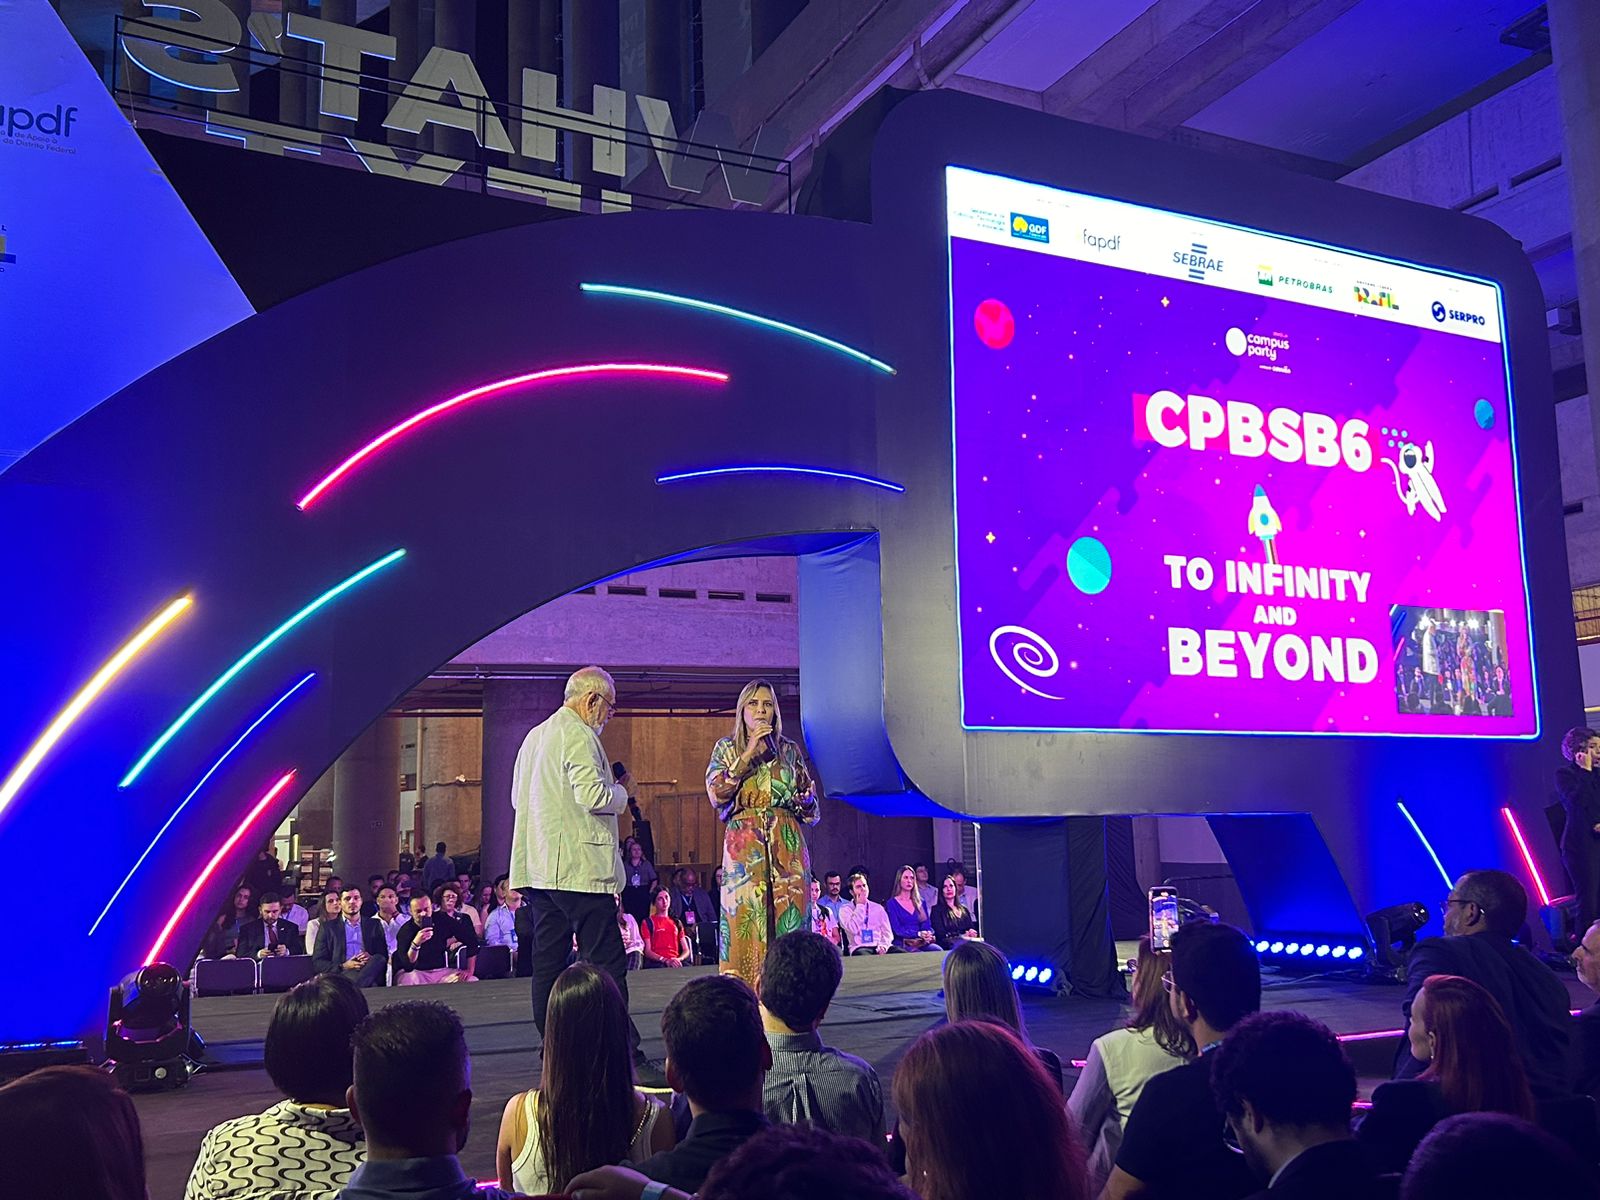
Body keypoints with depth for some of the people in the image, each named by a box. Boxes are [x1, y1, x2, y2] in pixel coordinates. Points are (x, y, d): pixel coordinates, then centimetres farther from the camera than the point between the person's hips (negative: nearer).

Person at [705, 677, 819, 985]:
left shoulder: (790, 750, 14)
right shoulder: (727, 748, 11)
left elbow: (811, 809, 16)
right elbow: (717, 793, -7)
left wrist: (805, 799, -7)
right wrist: (749, 754, -9)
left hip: (788, 848, 2)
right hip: (744, 847, -2)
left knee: (789, 926, -3)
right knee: (744, 926, -7)